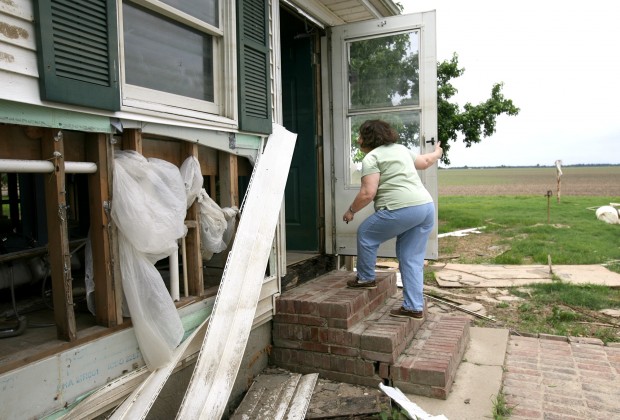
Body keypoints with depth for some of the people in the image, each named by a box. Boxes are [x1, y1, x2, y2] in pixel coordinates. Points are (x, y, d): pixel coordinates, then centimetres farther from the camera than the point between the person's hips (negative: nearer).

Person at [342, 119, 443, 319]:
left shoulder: (371, 158, -3)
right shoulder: (400, 149, 21)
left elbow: (368, 193, -12)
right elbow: (424, 162, 36)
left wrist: (351, 210, 3)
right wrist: (437, 153, 57)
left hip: (402, 210, -9)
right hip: (427, 207, 9)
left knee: (365, 234, 13)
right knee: (412, 260, 12)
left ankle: (366, 278, 24)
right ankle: (414, 307, 14)